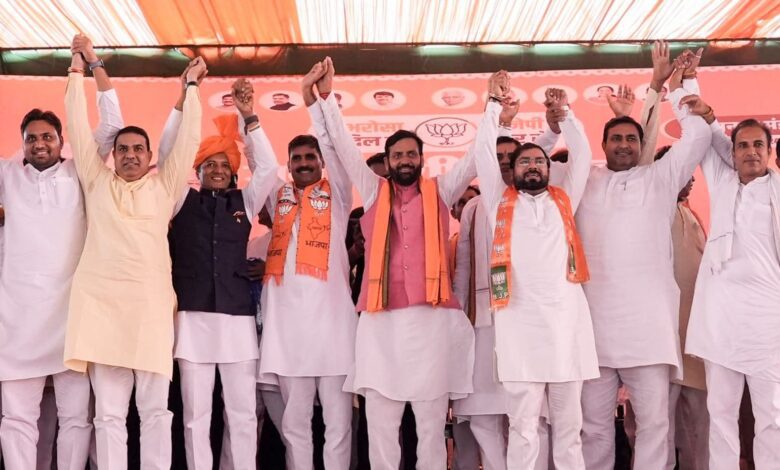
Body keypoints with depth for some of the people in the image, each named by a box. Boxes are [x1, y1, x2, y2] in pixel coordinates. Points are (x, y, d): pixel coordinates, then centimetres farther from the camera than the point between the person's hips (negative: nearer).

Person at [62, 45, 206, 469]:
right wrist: (77, 73, 18)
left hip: (150, 303, -1)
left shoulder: (164, 185, 14)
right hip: (101, 303, 1)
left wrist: (191, 87, 15)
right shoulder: (97, 181, 16)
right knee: (108, 412, 1)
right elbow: (79, 130, 16)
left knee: (155, 409, 2)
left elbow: (188, 140, 12)